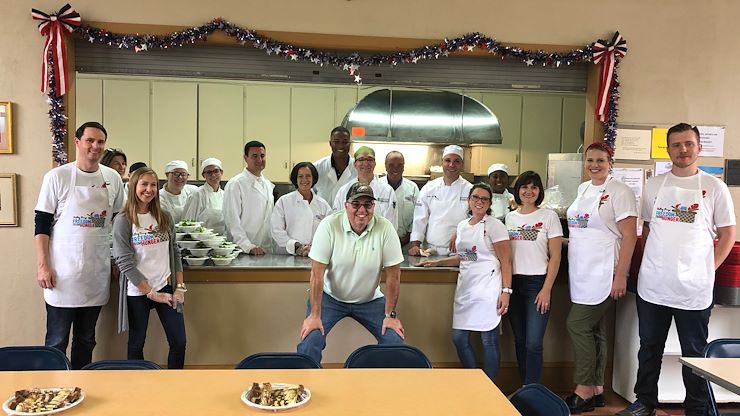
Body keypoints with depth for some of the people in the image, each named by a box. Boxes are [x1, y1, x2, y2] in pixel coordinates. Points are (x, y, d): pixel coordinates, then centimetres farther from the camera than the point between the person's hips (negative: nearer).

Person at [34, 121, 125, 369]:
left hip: (97, 274, 4)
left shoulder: (113, 178, 5)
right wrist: (43, 266, -10)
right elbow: (42, 225, -4)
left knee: (86, 340, 15)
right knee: (57, 342, 4)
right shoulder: (57, 177, -5)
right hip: (63, 274, -3)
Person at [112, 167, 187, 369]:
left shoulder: (165, 217, 5)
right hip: (137, 292, -3)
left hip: (166, 287, 3)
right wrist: (151, 293, -12)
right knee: (136, 344, 11)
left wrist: (179, 287, 1)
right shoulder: (123, 221, -7)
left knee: (179, 342, 4)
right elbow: (125, 262, -12)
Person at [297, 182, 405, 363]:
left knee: (395, 341, -10)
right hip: (330, 297, -1)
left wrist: (391, 315, -8)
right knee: (310, 339, -19)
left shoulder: (385, 228, -15)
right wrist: (315, 315, -19)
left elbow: (393, 275, -9)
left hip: (370, 300, 2)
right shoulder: (329, 225, -18)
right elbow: (317, 273, -17)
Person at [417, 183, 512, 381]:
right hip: (465, 288, 7)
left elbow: (505, 261, -7)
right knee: (459, 337, 6)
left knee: (488, 339, -3)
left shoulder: (494, 225, -3)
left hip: (487, 288, -6)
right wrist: (437, 262, 17)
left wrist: (506, 291, -14)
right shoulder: (462, 225, 16)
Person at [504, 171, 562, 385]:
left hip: (537, 283, -4)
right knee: (519, 340, 10)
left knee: (533, 343, -8)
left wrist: (546, 289, -9)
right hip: (514, 283, 4)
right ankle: (524, 390, 22)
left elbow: (555, 257, -3)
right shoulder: (510, 217, 10)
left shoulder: (549, 216, 0)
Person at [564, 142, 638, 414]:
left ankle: (584, 392, 3)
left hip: (603, 274, -7)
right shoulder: (583, 189, 13)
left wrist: (620, 276, -17)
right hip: (581, 273, 7)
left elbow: (629, 236, -12)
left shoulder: (619, 192, -8)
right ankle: (596, 389, 21)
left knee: (578, 324, -9)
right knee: (594, 330, 12)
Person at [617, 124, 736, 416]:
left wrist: (708, 269, -4)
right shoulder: (654, 185, 7)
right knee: (649, 348, 14)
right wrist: (651, 263, 5)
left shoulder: (714, 187, -2)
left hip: (694, 289, -3)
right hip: (652, 285, 3)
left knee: (694, 353, 10)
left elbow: (727, 234, 2)